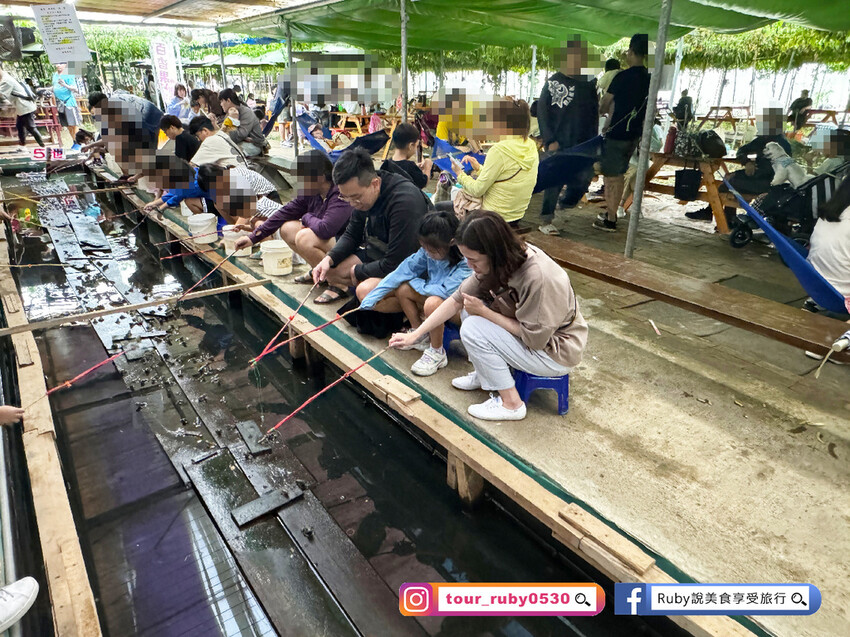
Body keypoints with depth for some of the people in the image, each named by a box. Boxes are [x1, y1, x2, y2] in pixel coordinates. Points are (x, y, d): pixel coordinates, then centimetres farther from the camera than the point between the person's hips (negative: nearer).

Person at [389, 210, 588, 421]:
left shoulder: (538, 277, -34)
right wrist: (414, 335, -4)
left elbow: (535, 338, -25)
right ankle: (485, 374, 13)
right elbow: (457, 300, -2)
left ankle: (511, 404, -7)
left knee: (473, 329, -20)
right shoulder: (497, 263, -9)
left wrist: (484, 311, -21)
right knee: (470, 305, -2)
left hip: (557, 351, -8)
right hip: (531, 328, 8)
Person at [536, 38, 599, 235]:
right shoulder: (554, 83, -2)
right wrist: (550, 140, -11)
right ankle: (546, 220, 4)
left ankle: (567, 204, 31)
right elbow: (542, 112, -5)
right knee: (554, 182, -5)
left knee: (584, 178, 5)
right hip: (558, 145, -5)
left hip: (583, 145, 5)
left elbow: (594, 114, 16)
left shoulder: (588, 85, 10)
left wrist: (592, 140, 7)